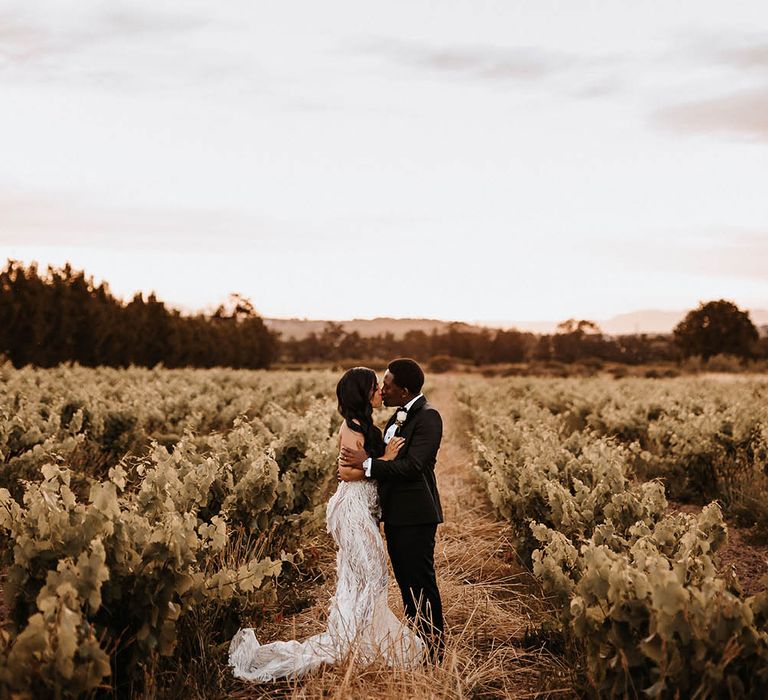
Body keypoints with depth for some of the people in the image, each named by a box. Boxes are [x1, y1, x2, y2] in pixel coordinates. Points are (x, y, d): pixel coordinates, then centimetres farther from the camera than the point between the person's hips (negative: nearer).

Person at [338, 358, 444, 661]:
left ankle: (433, 651, 8)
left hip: (415, 515, -9)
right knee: (406, 582, 17)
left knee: (421, 584, -2)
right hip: (396, 514, 10)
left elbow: (412, 466, -23)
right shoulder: (399, 416, 14)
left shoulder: (427, 417, -15)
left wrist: (367, 463, -18)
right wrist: (363, 466, -5)